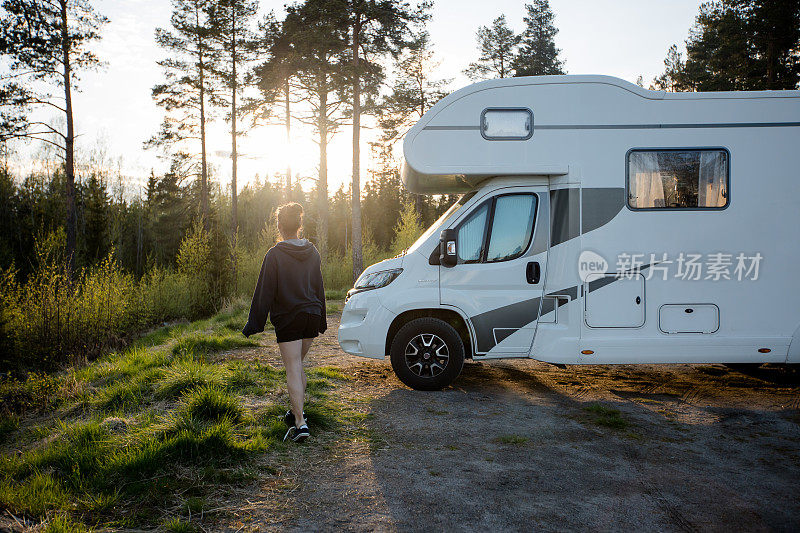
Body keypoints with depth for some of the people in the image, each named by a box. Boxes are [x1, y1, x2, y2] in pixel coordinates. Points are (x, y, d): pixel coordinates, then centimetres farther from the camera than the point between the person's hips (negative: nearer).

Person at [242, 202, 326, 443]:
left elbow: (264, 292, -11)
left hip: (287, 319, -5)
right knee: (298, 365, 20)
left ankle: (300, 423, -11)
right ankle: (297, 411, 29)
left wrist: (254, 323, -7)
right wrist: (321, 321, 23)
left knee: (293, 370, -5)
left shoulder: (275, 254, -10)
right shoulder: (313, 253, 7)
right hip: (311, 316, 6)